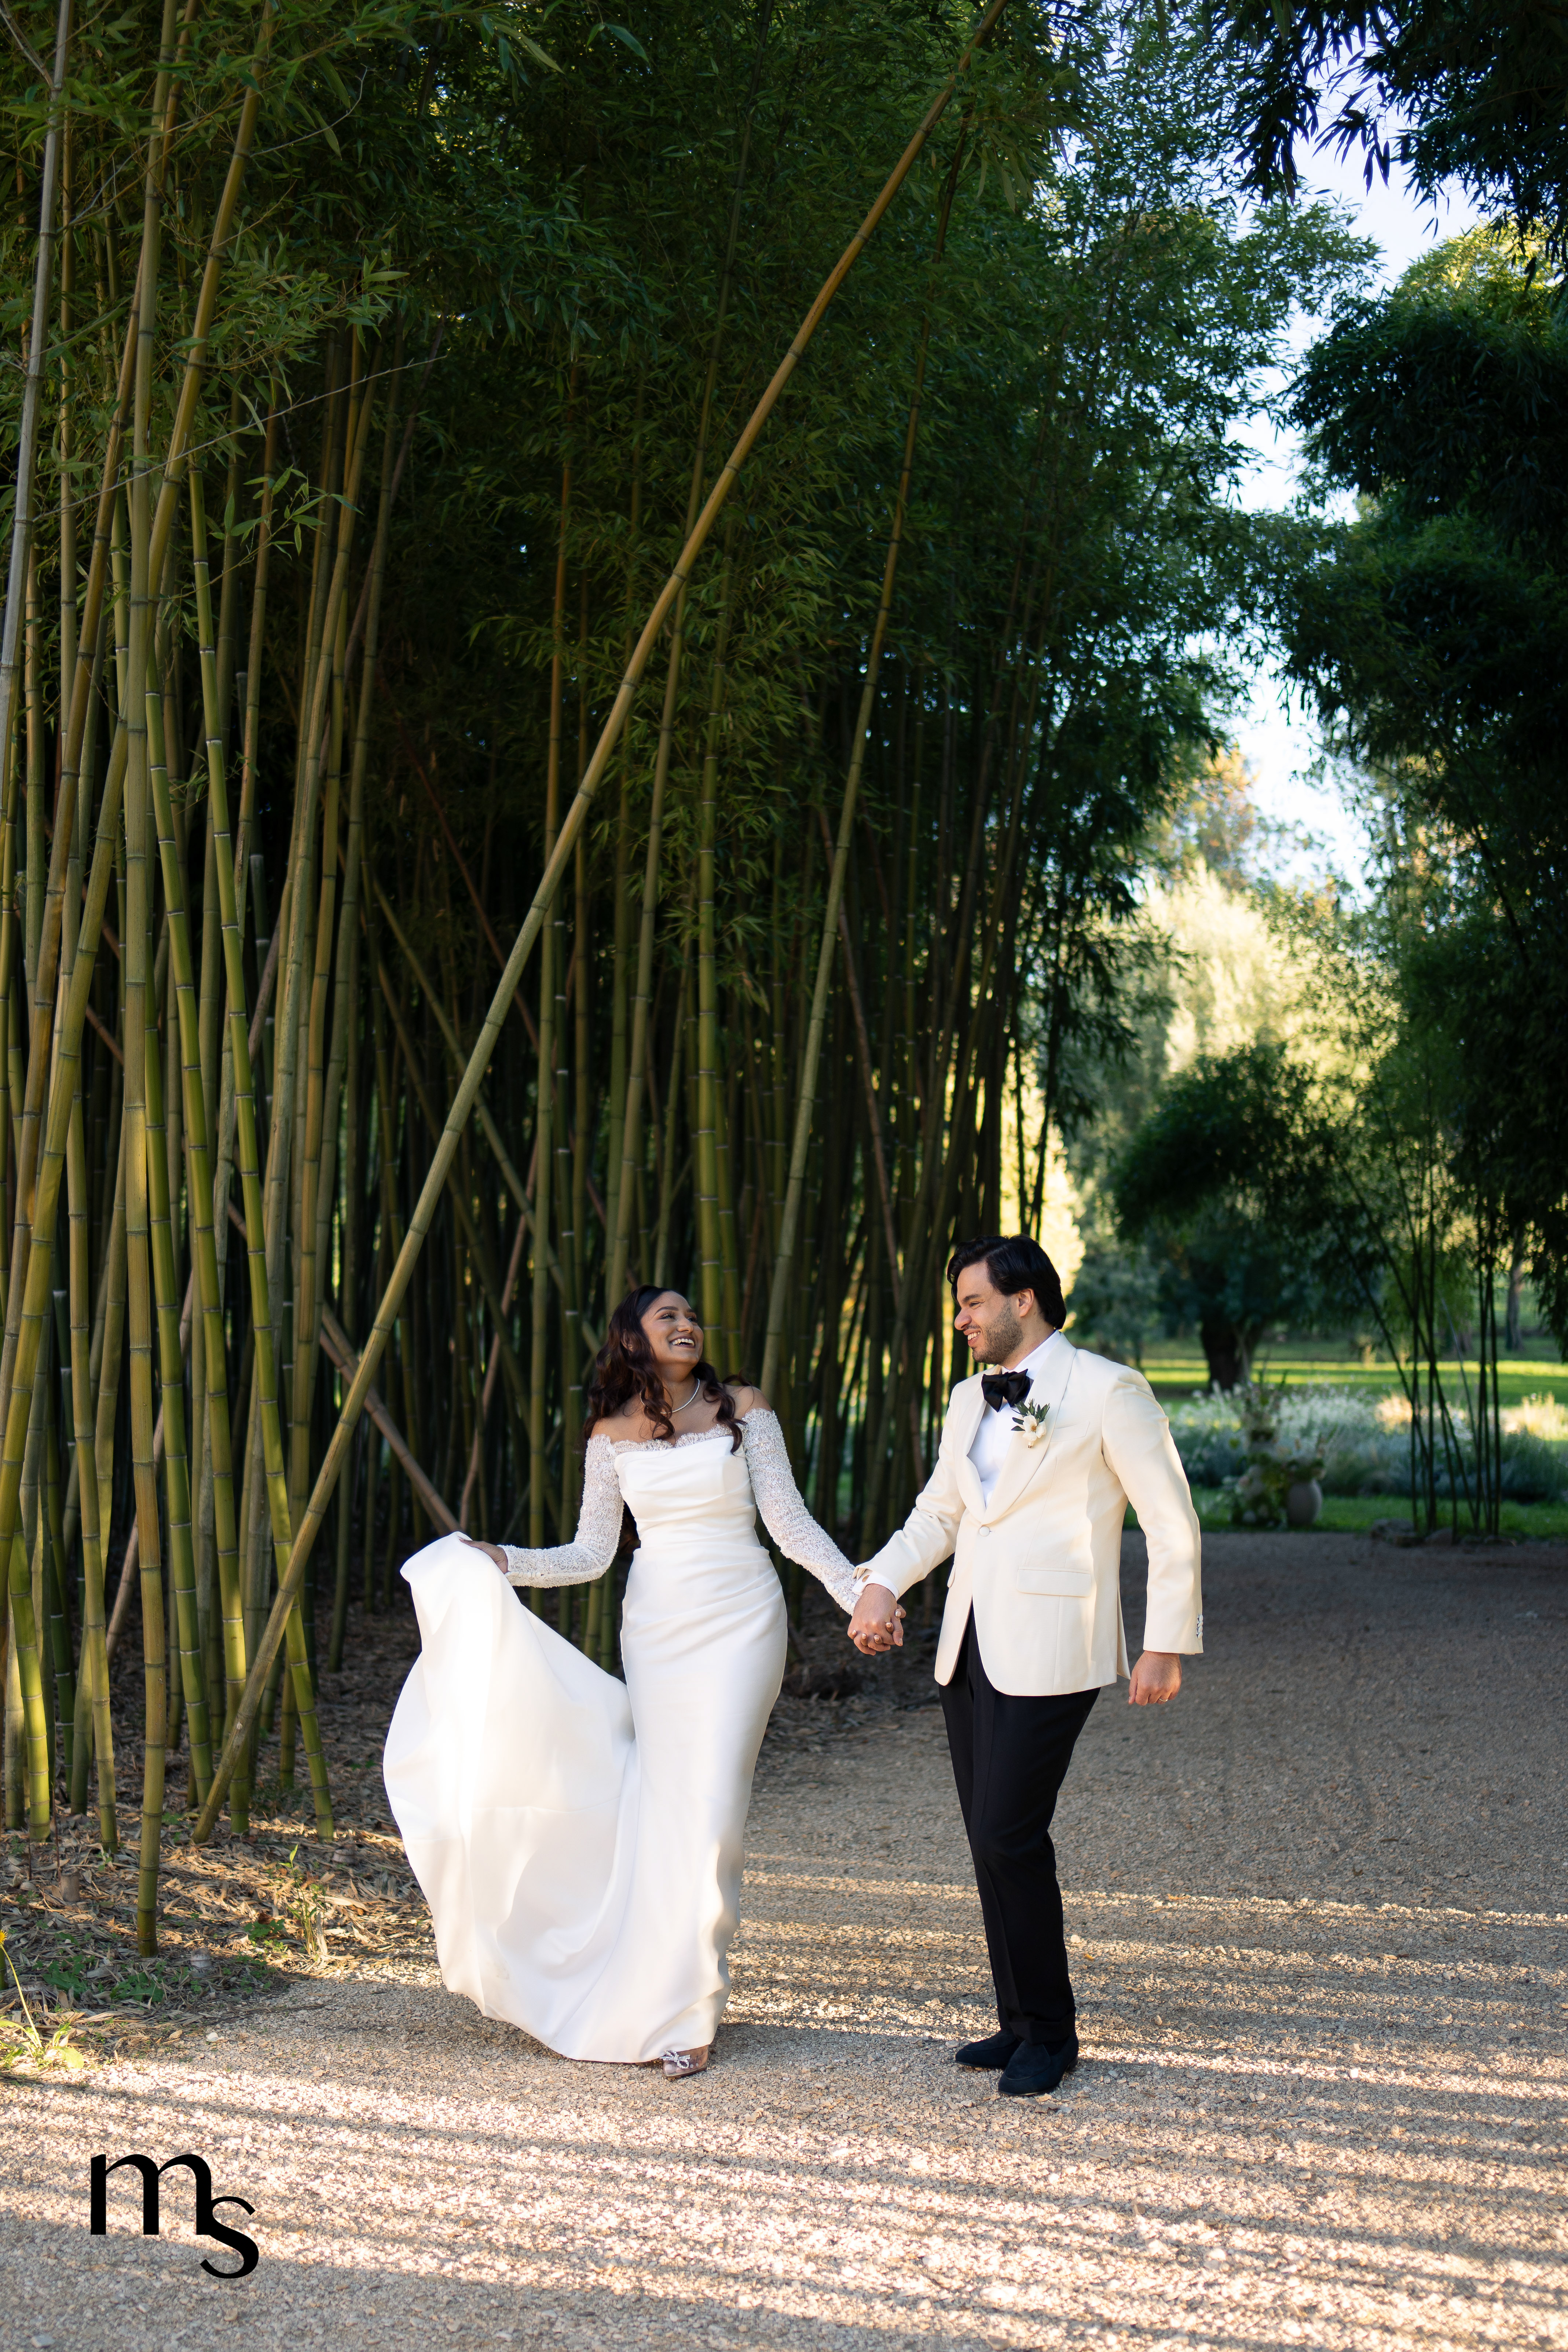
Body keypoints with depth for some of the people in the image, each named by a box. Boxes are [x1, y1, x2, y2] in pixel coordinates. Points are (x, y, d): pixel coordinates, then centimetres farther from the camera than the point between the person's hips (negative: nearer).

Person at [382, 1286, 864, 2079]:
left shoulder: (743, 1410, 0)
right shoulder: (612, 1434, 6)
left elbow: (789, 1520, -4)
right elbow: (591, 1553, 7)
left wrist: (857, 1592, -14)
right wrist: (503, 1562, -6)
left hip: (738, 1620, -2)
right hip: (656, 1623, 2)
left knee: (708, 1807, -7)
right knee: (662, 1805, 4)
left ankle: (683, 2014, 0)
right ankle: (651, 1999, 17)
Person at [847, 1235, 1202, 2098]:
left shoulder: (1107, 1392, -7)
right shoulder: (970, 1399, 15)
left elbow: (1173, 1525, -5)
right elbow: (937, 1511, 21)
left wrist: (1167, 1645, -7)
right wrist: (881, 1582, 3)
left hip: (1048, 1653, -7)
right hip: (969, 1649, 7)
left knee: (1009, 1835, -11)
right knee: (990, 1839, 9)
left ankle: (1050, 2033, 4)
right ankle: (1020, 2022, 21)